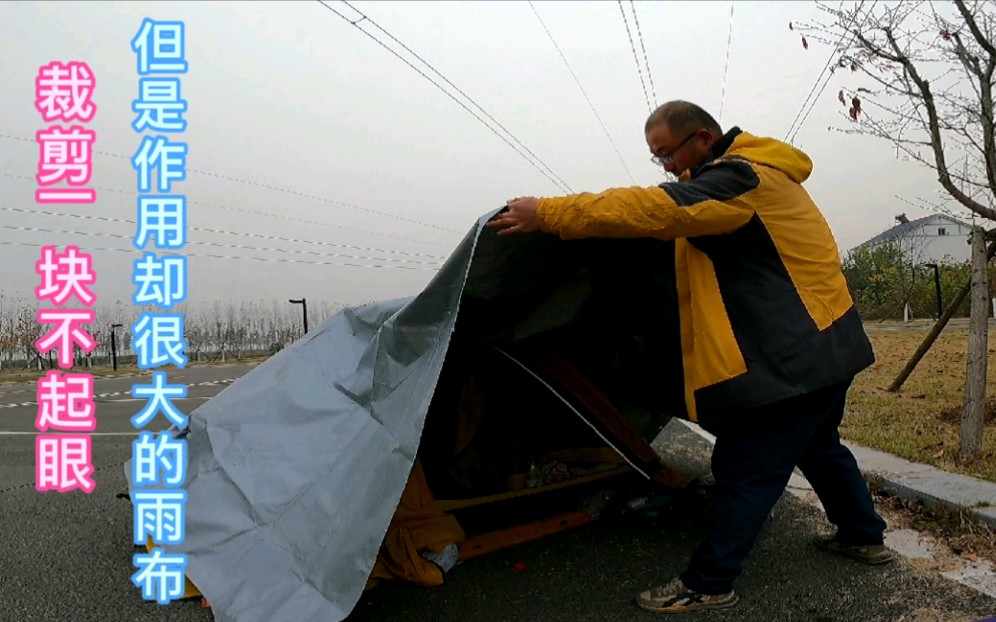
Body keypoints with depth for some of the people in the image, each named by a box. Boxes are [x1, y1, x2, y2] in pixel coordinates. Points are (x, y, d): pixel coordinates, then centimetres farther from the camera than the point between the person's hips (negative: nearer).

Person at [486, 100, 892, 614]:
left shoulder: (738, 178, -21)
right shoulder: (750, 173, 12)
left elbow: (657, 210, -33)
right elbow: (677, 212, 21)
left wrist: (547, 213, -34)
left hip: (793, 354, -10)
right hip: (823, 344, 10)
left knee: (745, 470, -4)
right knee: (817, 446, 26)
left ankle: (707, 585, 7)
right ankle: (864, 536, 44)